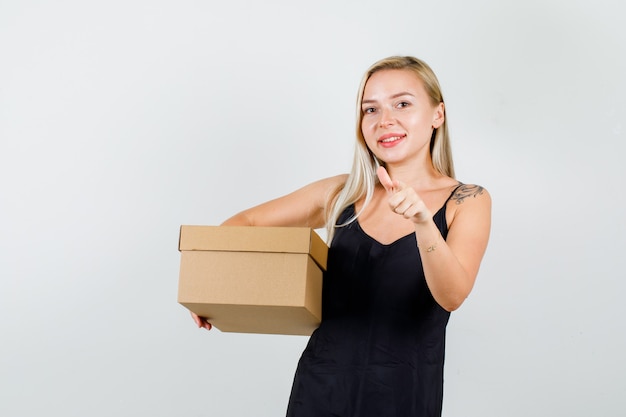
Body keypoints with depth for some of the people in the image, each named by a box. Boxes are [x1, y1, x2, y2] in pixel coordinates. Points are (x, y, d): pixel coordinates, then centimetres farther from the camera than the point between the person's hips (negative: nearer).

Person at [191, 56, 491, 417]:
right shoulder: (343, 194, 3)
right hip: (320, 386, 2)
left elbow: (452, 296, -19)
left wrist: (422, 221, -35)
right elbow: (246, 223, 11)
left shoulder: (468, 202, -4)